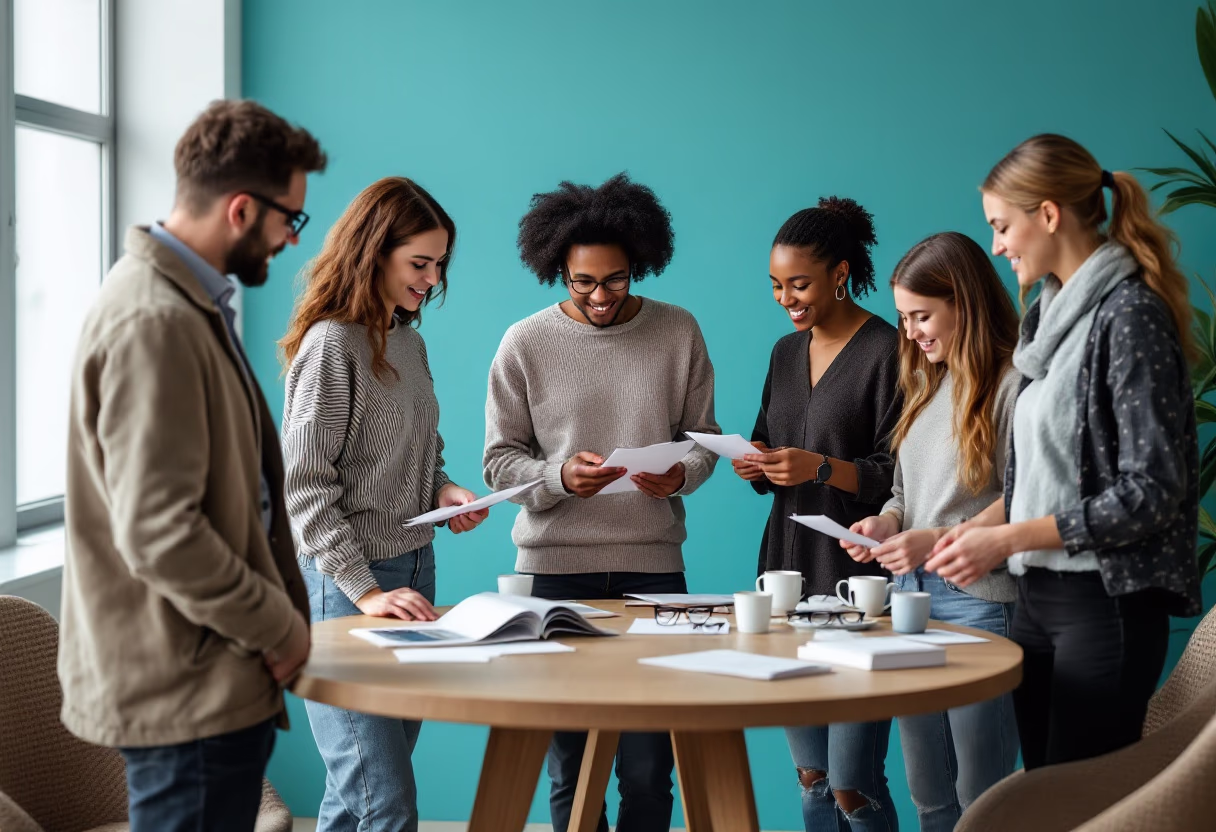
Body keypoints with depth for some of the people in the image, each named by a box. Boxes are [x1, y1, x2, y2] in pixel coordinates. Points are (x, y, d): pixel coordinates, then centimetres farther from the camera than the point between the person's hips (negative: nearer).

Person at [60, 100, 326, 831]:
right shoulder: (154, 322, -20)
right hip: (189, 691, -10)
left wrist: (278, 614, 12)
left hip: (212, 681, 10)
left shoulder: (185, 302, 13)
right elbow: (158, 533, -25)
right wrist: (279, 626, -14)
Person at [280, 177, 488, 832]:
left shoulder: (410, 343, 13)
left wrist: (442, 489, 2)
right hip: (345, 585, -8)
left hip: (411, 571, 8)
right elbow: (302, 486, -16)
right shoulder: (331, 344, -12)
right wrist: (363, 591, -20)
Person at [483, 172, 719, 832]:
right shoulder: (525, 344, 3)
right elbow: (500, 461, 3)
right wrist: (561, 477, -16)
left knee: (648, 770, -2)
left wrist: (680, 475, -11)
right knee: (571, 766, 3)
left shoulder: (678, 333, 6)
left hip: (653, 563, 1)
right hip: (555, 567, 0)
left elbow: (703, 439, 11)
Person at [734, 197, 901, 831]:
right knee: (811, 778, 11)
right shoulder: (787, 353, 14)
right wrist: (754, 467, 0)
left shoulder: (886, 351, -9)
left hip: (856, 579, -7)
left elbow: (898, 476, -11)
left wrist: (821, 468, -23)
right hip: (788, 571, 7)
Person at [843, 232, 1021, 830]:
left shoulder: (1012, 385, -12)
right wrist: (888, 522, 1)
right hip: (912, 596, 8)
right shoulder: (928, 384, 14)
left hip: (978, 602, -8)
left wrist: (938, 541, -21)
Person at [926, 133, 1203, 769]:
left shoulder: (1128, 313, -12)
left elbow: (1151, 491, -17)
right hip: (1036, 596, 8)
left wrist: (1007, 538, -14)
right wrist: (979, 527, 2)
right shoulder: (1049, 315, 13)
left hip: (1104, 601, -8)